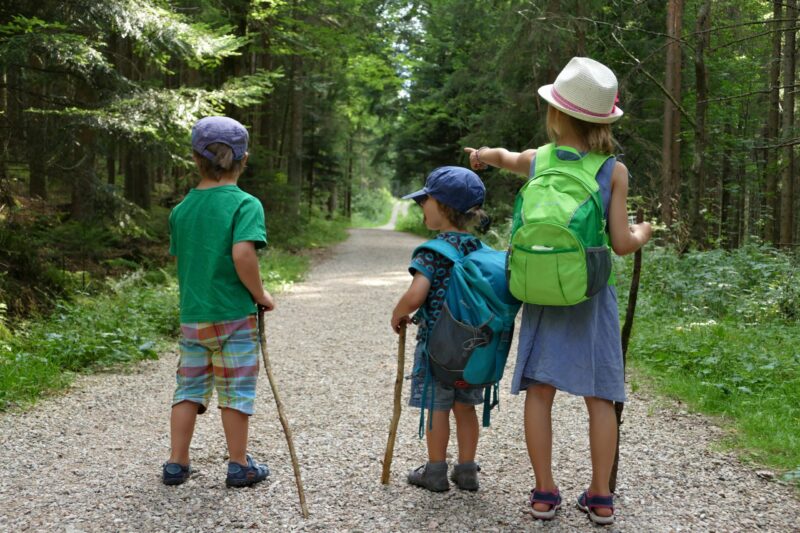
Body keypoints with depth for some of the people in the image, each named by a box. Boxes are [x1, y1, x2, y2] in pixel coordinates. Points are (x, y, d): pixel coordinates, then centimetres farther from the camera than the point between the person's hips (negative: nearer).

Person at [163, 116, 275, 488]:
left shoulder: (181, 209, 6)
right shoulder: (245, 204, -12)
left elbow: (180, 259, 10)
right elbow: (242, 252, -26)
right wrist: (260, 295, -13)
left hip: (192, 315, 5)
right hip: (234, 315, -4)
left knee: (189, 387, 15)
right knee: (236, 391, 7)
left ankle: (177, 463, 21)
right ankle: (240, 466, 17)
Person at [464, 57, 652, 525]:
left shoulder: (536, 161, 1)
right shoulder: (614, 171, -6)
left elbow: (504, 157, 26)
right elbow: (621, 244, -8)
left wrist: (485, 155, 49)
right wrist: (643, 233, 16)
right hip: (591, 296, -1)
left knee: (539, 391, 6)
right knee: (599, 396, 6)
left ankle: (545, 492, 10)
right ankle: (600, 496, 12)